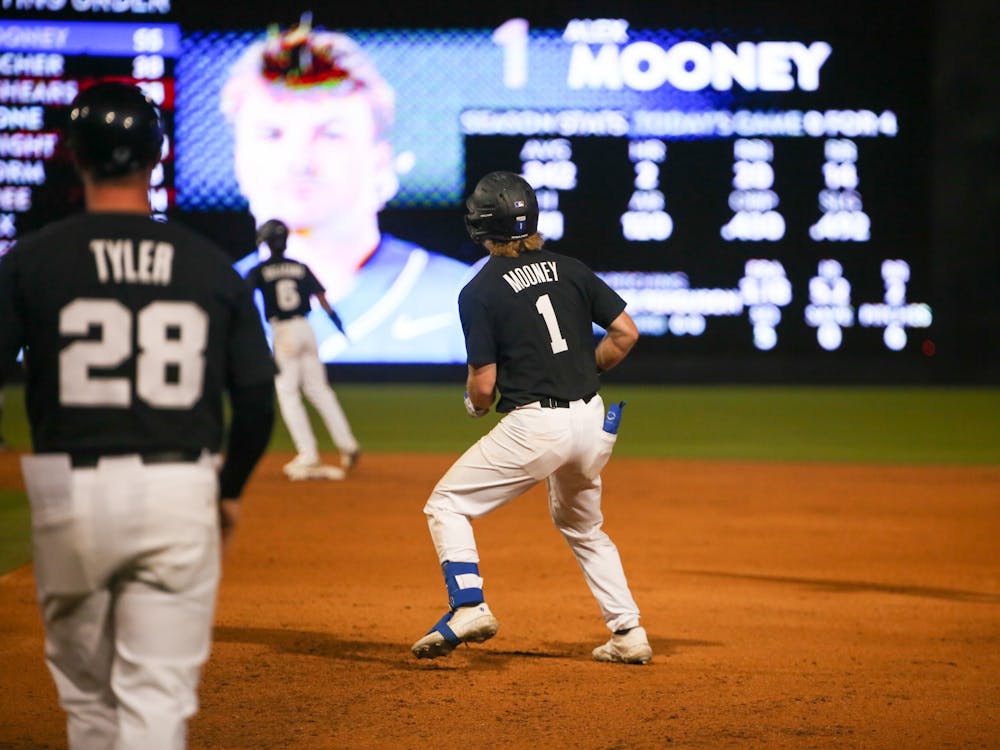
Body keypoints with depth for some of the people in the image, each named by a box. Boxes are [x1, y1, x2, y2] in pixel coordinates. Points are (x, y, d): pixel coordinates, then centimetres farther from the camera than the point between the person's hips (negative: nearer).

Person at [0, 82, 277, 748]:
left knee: (85, 693, 17)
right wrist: (230, 489, 20)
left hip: (68, 492, 0)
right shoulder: (212, 266, 3)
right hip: (180, 493, 0)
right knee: (158, 694, -1)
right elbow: (258, 400, 4)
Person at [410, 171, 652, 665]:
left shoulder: (480, 292, -8)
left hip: (534, 422, -6)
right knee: (582, 527, 27)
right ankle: (629, 634, 21)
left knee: (447, 505, 7)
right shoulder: (570, 270, 7)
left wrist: (474, 403, 12)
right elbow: (625, 333, 5)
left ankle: (468, 607, -10)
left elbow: (484, 385, -10)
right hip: (592, 420, 6)